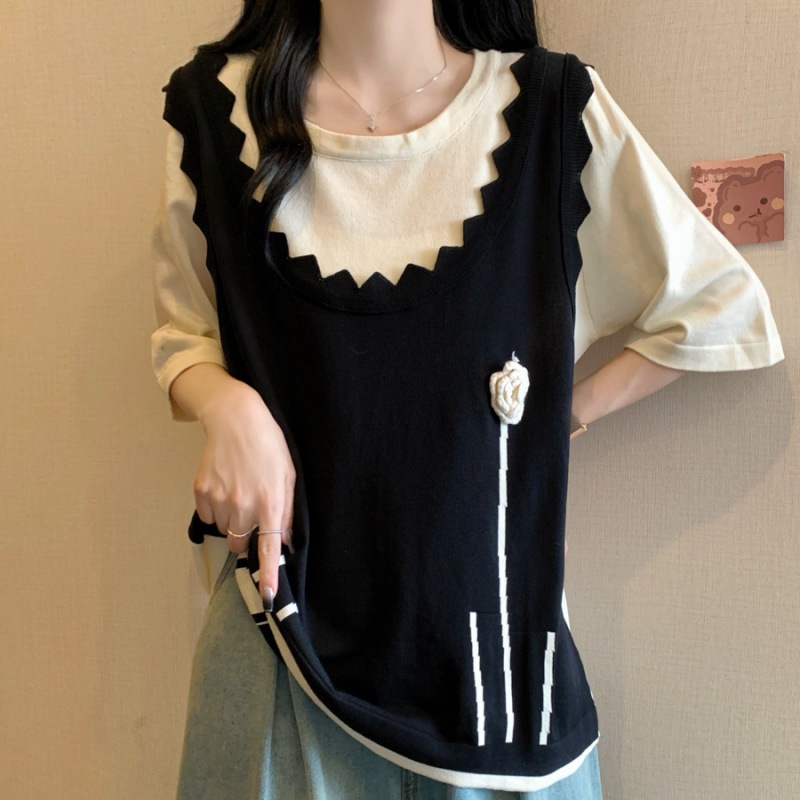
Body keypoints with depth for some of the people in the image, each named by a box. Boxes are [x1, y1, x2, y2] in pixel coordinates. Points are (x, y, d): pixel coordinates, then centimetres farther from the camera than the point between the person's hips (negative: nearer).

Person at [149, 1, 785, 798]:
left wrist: (565, 412, -4)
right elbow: (181, 333, 9)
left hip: (488, 614, 0)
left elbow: (722, 306, 3)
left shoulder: (551, 106, -5)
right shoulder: (213, 105, -1)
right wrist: (227, 405, -12)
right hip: (291, 608, 1)